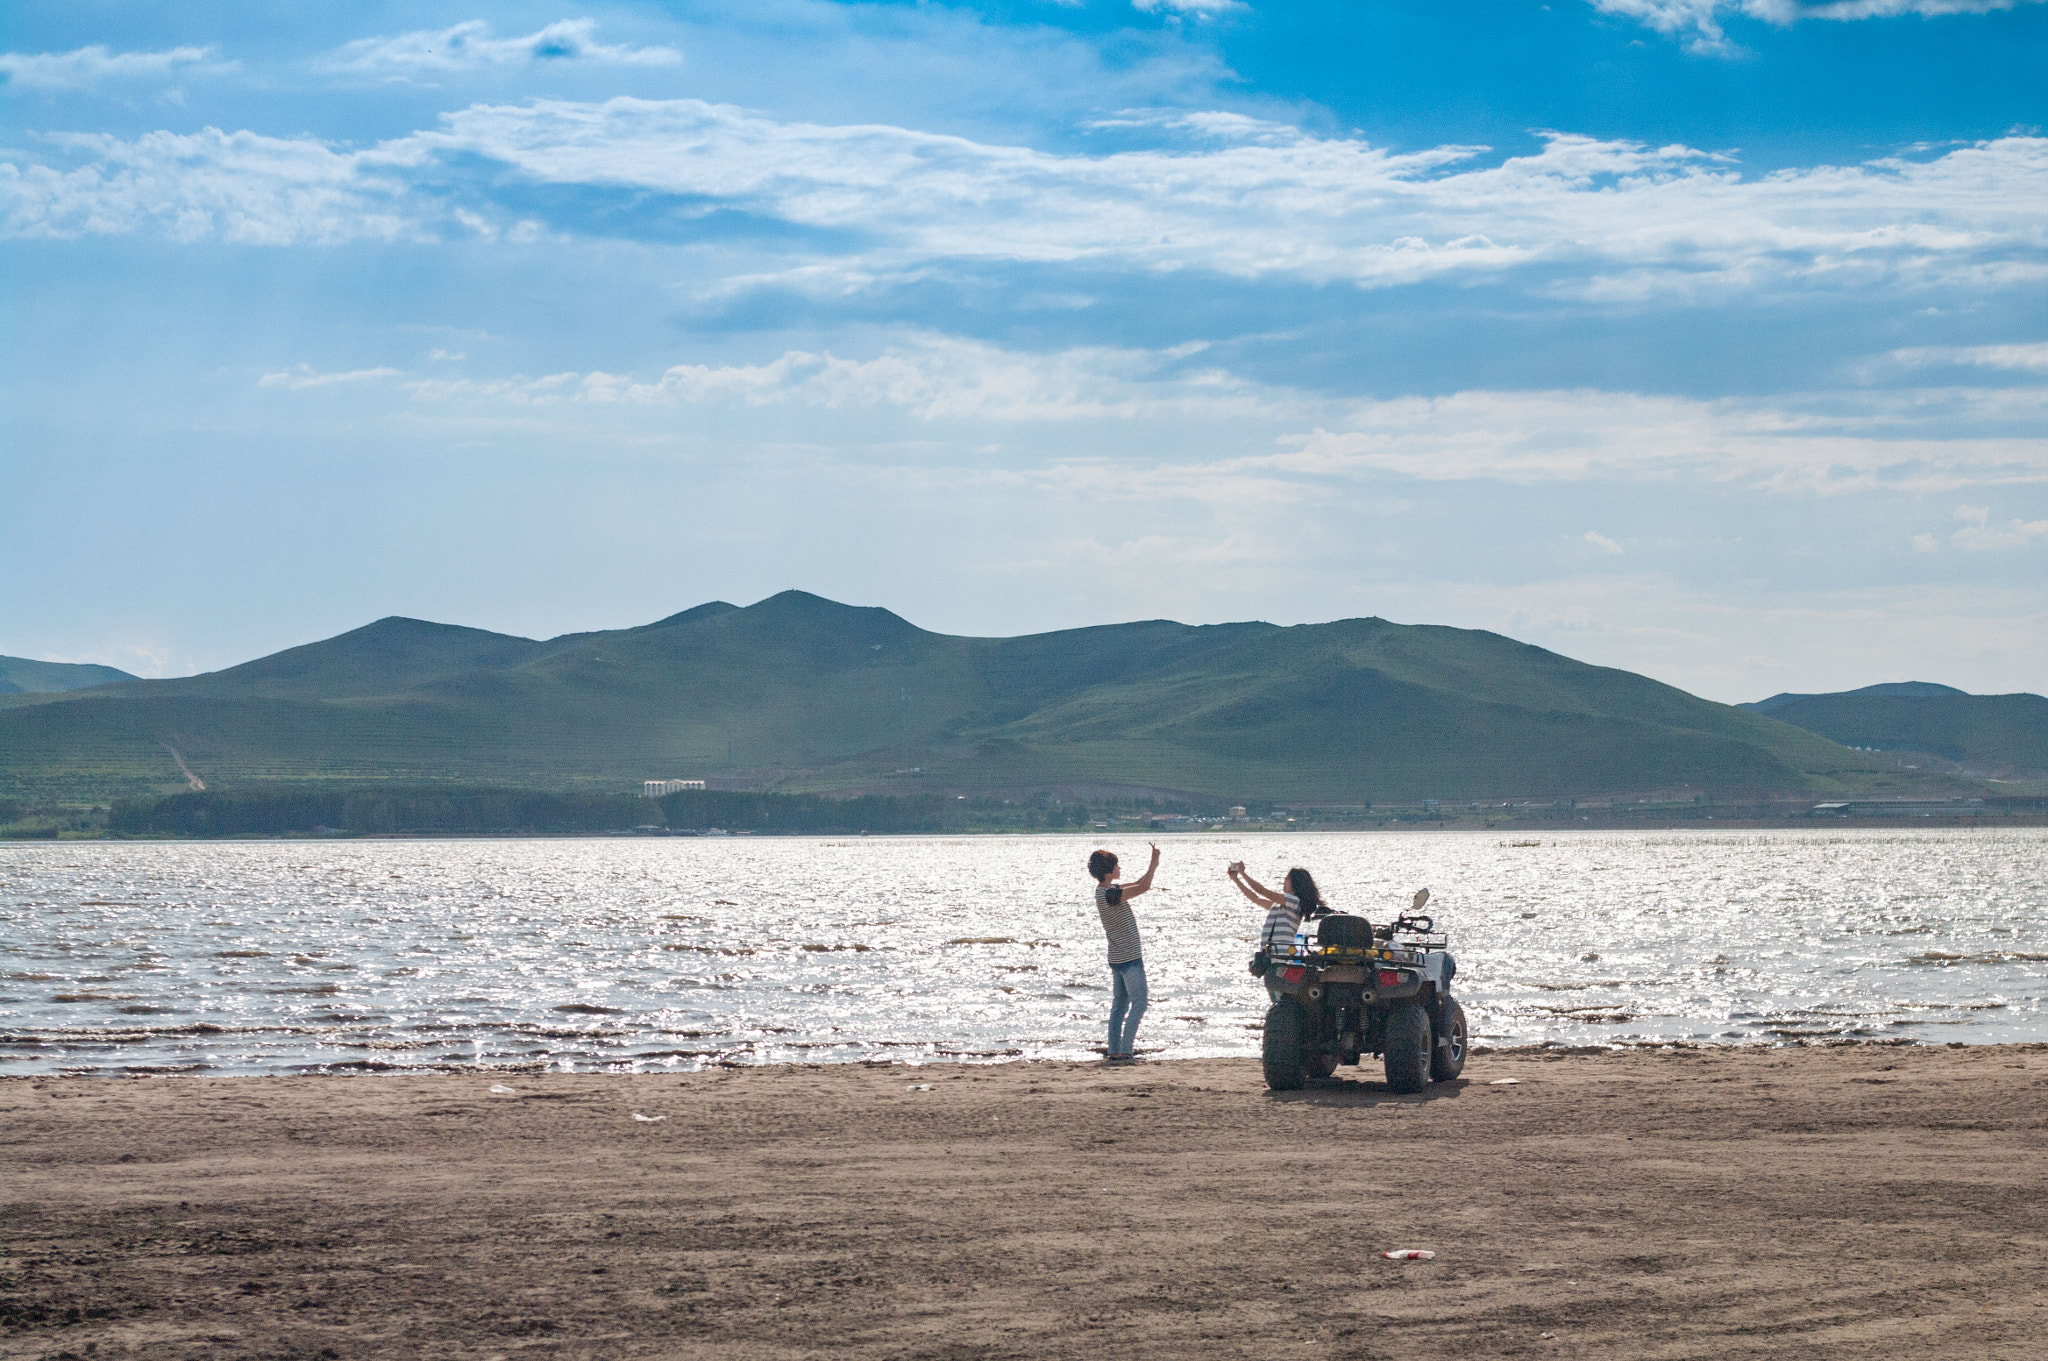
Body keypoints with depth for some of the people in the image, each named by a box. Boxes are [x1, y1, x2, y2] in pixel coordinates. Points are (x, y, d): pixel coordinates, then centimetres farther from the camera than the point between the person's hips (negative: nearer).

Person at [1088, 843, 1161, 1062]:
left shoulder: (1107, 890, 9)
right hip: (1129, 958, -10)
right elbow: (1143, 887, -28)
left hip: (1118, 958, 10)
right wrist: (1153, 862, -15)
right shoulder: (1108, 894, -22)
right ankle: (1124, 1050, -9)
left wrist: (1153, 865, 6)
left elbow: (1138, 884, 20)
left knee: (1119, 1005, 12)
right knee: (1138, 1004, -6)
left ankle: (1114, 1050, 13)